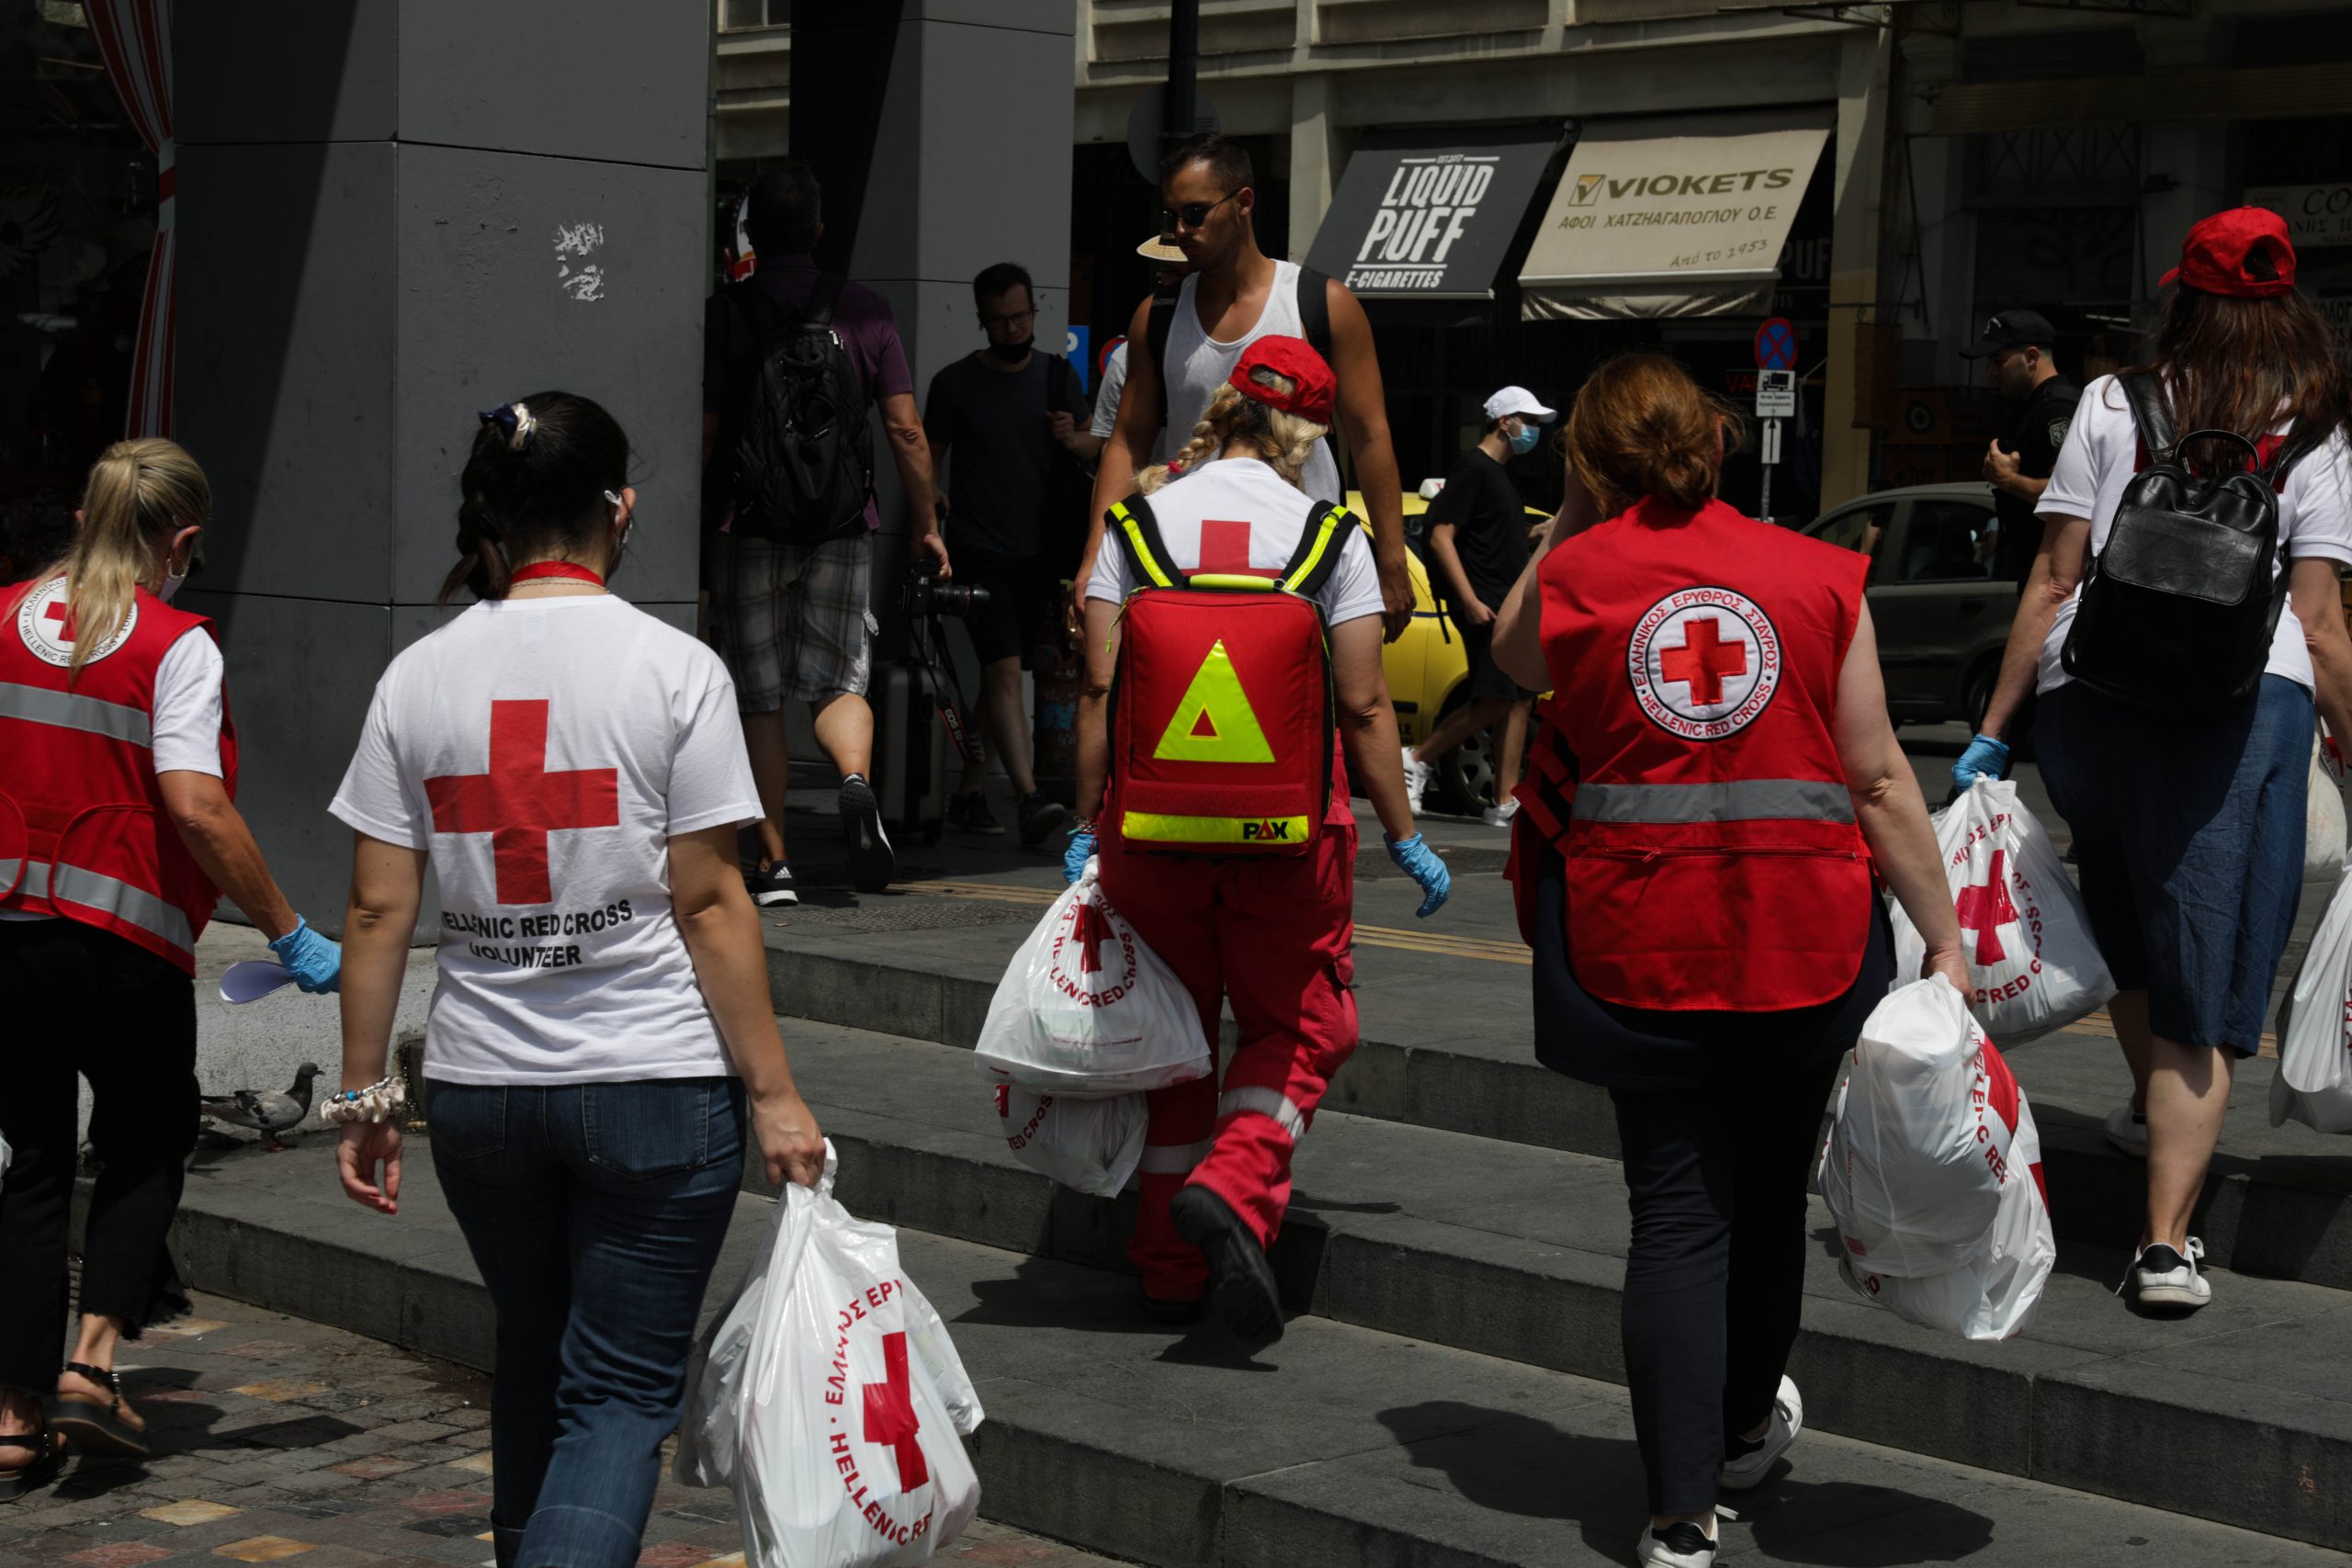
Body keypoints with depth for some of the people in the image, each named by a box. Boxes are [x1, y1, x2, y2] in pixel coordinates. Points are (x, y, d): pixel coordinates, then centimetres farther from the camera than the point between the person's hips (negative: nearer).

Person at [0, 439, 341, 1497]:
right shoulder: (174, 645, -10)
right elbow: (195, 808, -19)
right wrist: (289, 935, -13)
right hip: (122, 936, -4)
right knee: (147, 1144, 16)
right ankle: (90, 1364, 1)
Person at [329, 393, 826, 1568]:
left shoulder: (418, 678, 2)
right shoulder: (673, 668, -7)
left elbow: (378, 909, 1)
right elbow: (708, 905, -9)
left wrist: (362, 1094, 8)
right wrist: (772, 1094, -4)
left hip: (479, 1087, 4)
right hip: (654, 1081, -4)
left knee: (535, 1363, 21)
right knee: (623, 1390, 2)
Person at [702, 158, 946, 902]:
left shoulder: (723, 313, -4)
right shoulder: (864, 310, 3)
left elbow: (702, 433, -6)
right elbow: (905, 430, 2)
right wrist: (927, 525, 11)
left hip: (747, 526, -1)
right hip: (841, 526, 2)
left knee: (759, 700, 5)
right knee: (839, 681, 11)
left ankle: (772, 864, 4)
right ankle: (857, 783, -20)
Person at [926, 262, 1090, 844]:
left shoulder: (1058, 375, 10)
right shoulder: (956, 382, 0)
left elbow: (1096, 451, 15)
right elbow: (927, 456, 8)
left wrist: (1075, 439, -6)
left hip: (1039, 553, 4)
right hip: (981, 552, -4)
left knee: (1002, 673, 10)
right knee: (1004, 670, -16)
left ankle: (969, 791, 21)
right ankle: (1028, 798, -26)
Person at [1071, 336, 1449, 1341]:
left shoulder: (1139, 523, 0)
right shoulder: (1331, 535, -4)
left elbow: (1100, 691, -3)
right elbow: (1364, 705, -4)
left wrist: (1087, 824, 5)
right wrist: (1403, 838, 4)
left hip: (1152, 826, 2)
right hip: (1293, 830, -2)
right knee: (1298, 1026, 15)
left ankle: (1169, 1270, 19)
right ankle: (1234, 1187, -11)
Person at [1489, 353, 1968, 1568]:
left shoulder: (1577, 573, -3)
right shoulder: (1819, 576, -1)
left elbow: (1510, 654, 21)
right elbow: (1880, 779, -3)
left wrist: (1571, 518, 19)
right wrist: (1946, 939, 1)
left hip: (1637, 936, -1)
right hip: (1804, 932, 2)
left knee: (1676, 1211, 4)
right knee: (1770, 1191, 20)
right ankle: (1748, 1423, 42)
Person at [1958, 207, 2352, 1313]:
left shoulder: (2110, 405, 9)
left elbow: (2053, 579, 5)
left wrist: (1993, 729, 9)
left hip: (2089, 685, 2)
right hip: (2247, 694, -2)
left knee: (2128, 926, 24)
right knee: (2203, 963, 1)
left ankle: (2153, 1110, 48)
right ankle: (2168, 1237, -6)